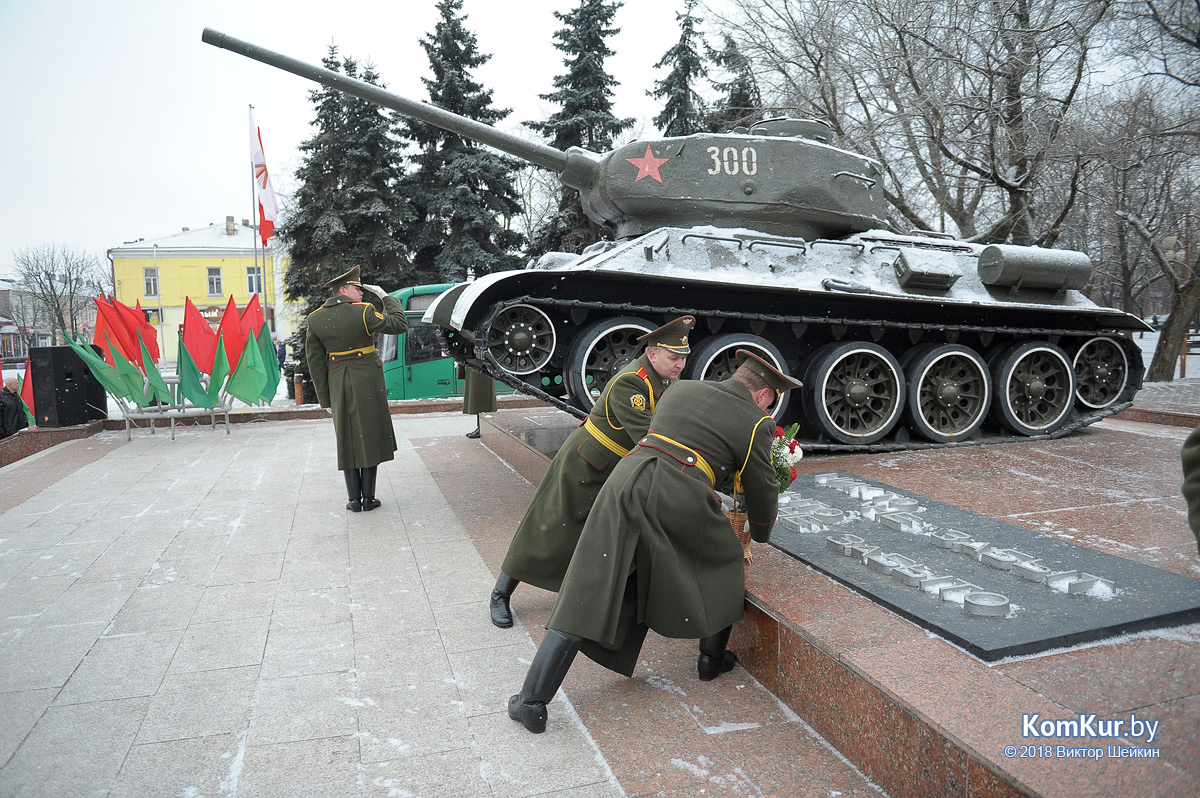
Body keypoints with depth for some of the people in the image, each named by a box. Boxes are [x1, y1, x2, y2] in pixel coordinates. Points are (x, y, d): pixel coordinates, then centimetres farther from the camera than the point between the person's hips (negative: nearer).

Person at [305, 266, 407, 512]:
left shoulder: (315, 319, 2)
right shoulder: (363, 312, -13)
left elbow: (315, 360, 5)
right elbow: (399, 324, -6)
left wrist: (324, 395, 11)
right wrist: (385, 297, 5)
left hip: (338, 384, 4)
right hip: (367, 381, -4)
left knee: (347, 440, 11)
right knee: (369, 436, 5)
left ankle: (354, 499, 11)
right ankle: (368, 498, 8)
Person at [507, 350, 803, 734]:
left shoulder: (681, 390, 24)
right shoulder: (755, 423, 12)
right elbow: (762, 489, 18)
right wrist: (760, 533, 39)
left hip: (626, 483, 3)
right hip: (680, 504, -3)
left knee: (587, 594, 2)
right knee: (724, 566, 27)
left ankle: (532, 701, 2)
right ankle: (712, 659, 41)